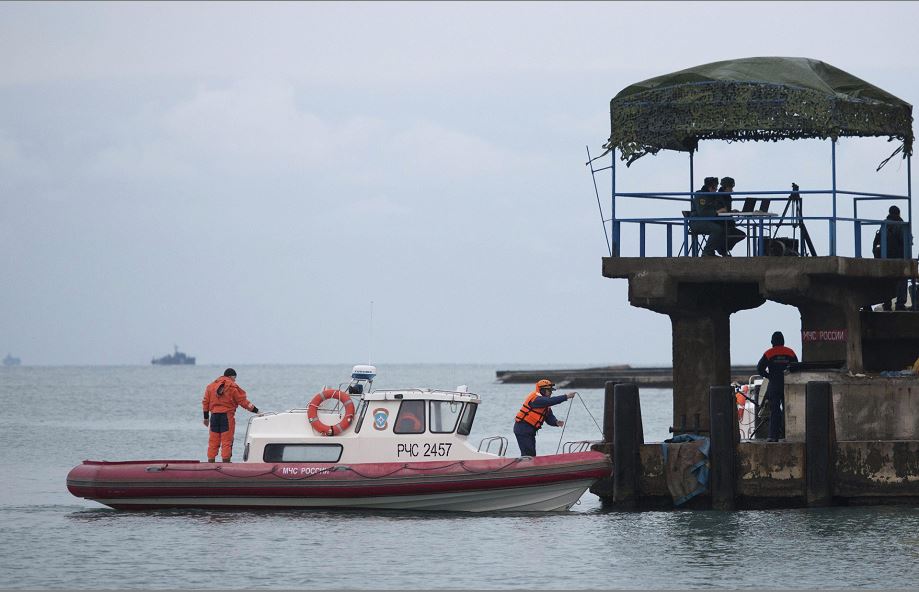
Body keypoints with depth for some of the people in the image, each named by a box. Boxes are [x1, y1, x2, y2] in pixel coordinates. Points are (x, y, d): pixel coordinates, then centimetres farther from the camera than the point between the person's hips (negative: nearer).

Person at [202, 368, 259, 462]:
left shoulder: (211, 386, 11)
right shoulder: (232, 387, -5)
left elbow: (205, 402, 12)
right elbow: (243, 401, -6)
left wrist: (206, 417, 18)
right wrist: (255, 410, 0)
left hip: (214, 416, 5)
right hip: (227, 416, -5)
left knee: (213, 441, 8)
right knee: (227, 441, -2)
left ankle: (210, 463, 7)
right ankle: (226, 464, -5)